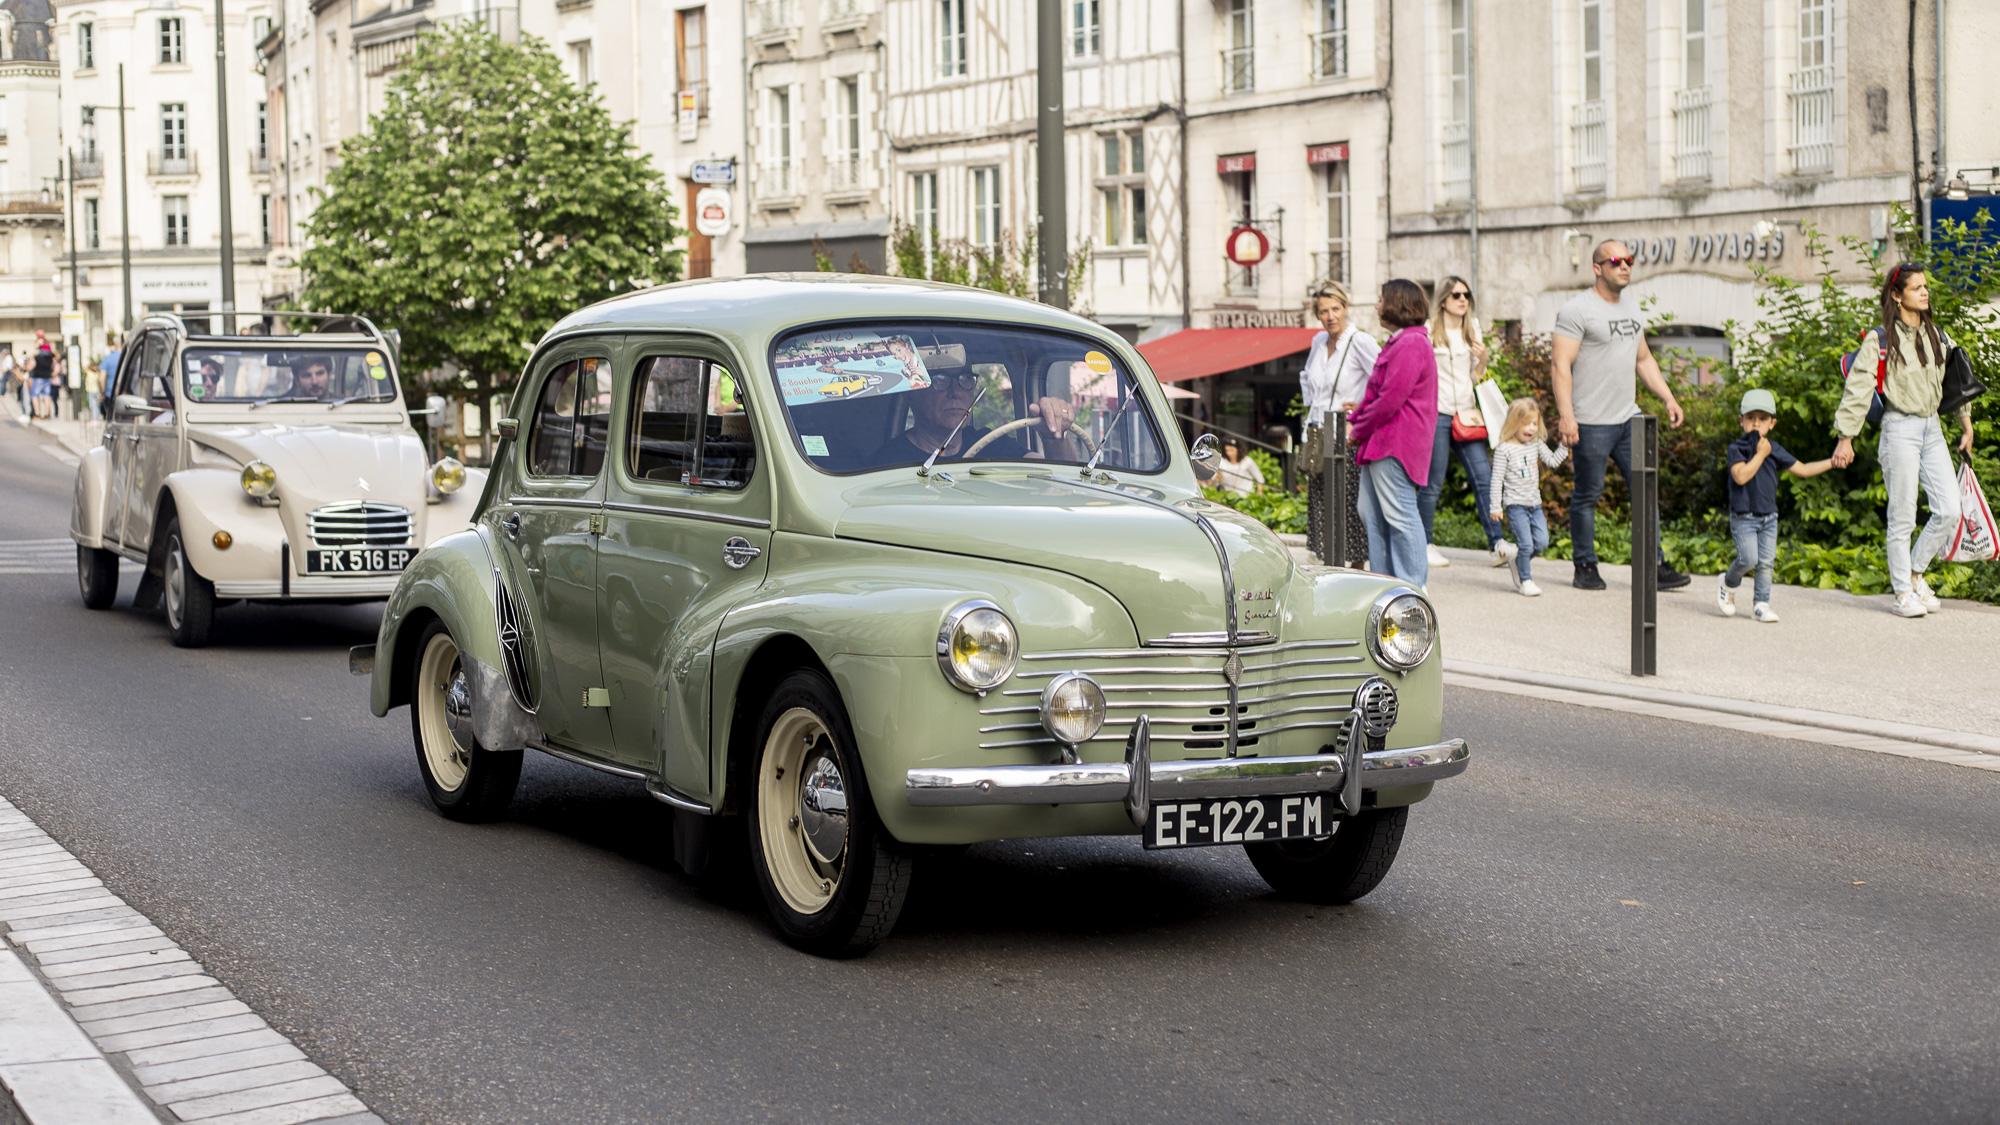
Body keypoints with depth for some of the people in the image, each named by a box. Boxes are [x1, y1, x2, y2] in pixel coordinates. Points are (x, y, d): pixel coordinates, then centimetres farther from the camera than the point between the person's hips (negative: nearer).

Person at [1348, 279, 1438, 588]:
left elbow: (1391, 399, -19)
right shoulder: (1397, 343, 21)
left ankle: (1413, 587, -4)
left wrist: (1360, 429, -9)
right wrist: (1353, 420, 10)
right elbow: (1375, 394, 24)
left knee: (1399, 514, -8)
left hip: (1396, 446, -11)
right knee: (1371, 513, 12)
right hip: (1379, 444, 11)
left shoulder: (1411, 344, -14)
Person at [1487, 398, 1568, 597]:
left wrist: (1565, 445, 0)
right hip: (1515, 505, -6)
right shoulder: (1504, 450, -9)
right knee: (1526, 544, -11)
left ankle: (1518, 562, 26)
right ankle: (1525, 580, 4)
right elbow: (1497, 479, -9)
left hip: (1535, 505, 6)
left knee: (1541, 542, 0)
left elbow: (1553, 461, 13)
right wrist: (1495, 507, -12)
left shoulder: (1535, 444, 9)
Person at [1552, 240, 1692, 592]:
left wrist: (1668, 398, 16)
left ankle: (1654, 565, 6)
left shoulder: (1631, 307, 16)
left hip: (1629, 418, 7)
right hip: (1591, 422, -7)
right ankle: (1585, 568, 12)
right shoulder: (1577, 309, -9)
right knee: (1587, 495, 2)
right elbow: (1562, 365, -14)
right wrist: (1566, 414, -23)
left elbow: (1644, 359, 25)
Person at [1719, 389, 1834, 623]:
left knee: (1766, 562, 2)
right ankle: (1728, 584, 15)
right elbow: (1740, 476, -24)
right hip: (1743, 517, -5)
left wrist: (1831, 462, 8)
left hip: (1769, 516, 5)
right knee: (1748, 559, -13)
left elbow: (1802, 469, 13)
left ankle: (1761, 603, 12)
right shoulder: (1737, 448, -8)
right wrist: (1760, 454, -19)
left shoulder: (1774, 449, 7)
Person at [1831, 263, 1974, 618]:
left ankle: (1915, 572, 18)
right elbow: (1858, 388, -10)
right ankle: (1903, 593, 8)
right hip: (1900, 429, -6)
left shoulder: (1934, 335, 11)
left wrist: (1966, 427, 23)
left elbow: (1953, 382, 21)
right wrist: (1846, 437, -15)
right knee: (1903, 517, -2)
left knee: (1949, 510, -2)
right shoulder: (1880, 340, -7)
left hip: (1932, 430, 6)